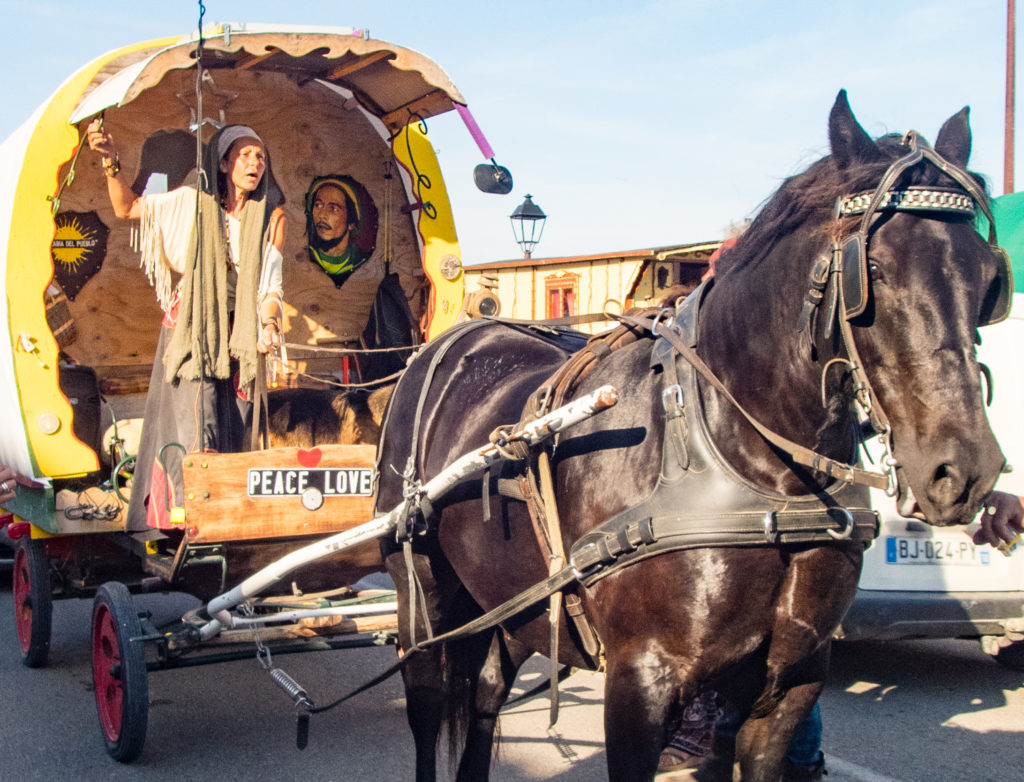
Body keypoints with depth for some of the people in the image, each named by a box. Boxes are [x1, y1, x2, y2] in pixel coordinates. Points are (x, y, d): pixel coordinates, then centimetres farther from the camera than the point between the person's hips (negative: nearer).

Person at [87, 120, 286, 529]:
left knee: (230, 430, 3)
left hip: (237, 332, 2)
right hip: (189, 324, -2)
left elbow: (269, 282, -3)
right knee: (194, 423, -13)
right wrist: (111, 163, -12)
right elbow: (127, 208, 2)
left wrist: (269, 323, -21)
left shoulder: (271, 216, 1)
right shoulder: (194, 201, -3)